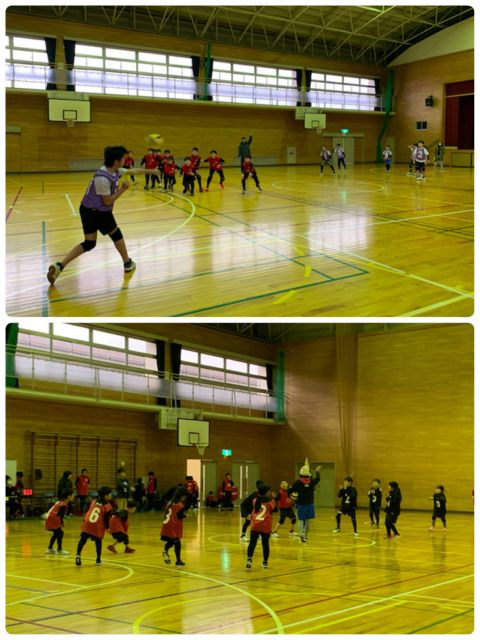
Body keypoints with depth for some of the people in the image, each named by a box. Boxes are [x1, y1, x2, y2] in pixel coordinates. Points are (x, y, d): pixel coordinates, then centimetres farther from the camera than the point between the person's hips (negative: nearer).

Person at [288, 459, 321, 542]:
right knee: (307, 521, 14)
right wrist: (317, 471, 39)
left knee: (301, 520, 4)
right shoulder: (312, 481, -2)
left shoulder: (298, 482, -12)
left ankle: (302, 533, -19)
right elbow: (318, 479, 21)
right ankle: (305, 535, 21)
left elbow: (290, 491, -12)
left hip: (301, 504, -3)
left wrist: (291, 496, 10)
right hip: (309, 504, 3)